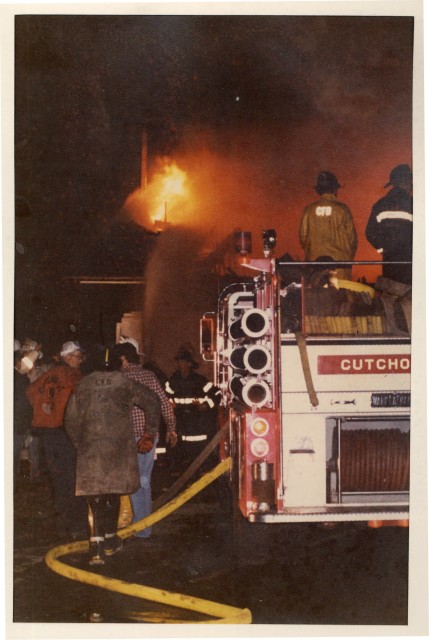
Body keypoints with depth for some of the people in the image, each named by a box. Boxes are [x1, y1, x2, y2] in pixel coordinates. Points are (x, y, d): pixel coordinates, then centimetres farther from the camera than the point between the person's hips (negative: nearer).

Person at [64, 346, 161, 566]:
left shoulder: (83, 385, 7)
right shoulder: (124, 383, 4)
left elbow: (71, 418, 5)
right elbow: (152, 401, -1)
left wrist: (79, 443, 19)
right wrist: (150, 432, 7)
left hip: (91, 448, 0)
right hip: (119, 447, 0)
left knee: (95, 497, -1)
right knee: (114, 494, 15)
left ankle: (96, 546, -14)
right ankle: (110, 540, 24)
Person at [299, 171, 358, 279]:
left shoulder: (309, 210, 2)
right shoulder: (342, 209, -4)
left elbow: (303, 236, 6)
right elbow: (351, 236, -1)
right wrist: (349, 256, 14)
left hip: (315, 259, 3)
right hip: (339, 259, -2)